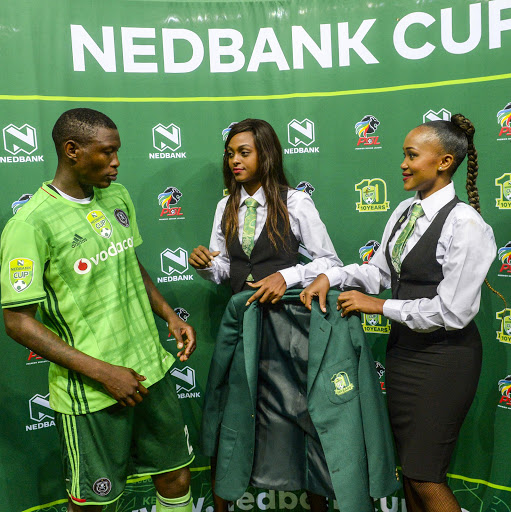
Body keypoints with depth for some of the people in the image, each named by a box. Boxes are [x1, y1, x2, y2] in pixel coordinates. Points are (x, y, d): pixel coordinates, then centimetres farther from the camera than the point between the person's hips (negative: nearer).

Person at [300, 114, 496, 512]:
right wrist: (332, 277, -7)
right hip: (404, 346, 8)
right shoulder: (405, 211, 5)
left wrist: (379, 306, -14)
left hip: (443, 358, -7)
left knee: (425, 476, 4)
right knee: (408, 460, 20)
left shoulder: (466, 225, -20)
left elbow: (452, 312, -21)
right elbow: (380, 270, 9)